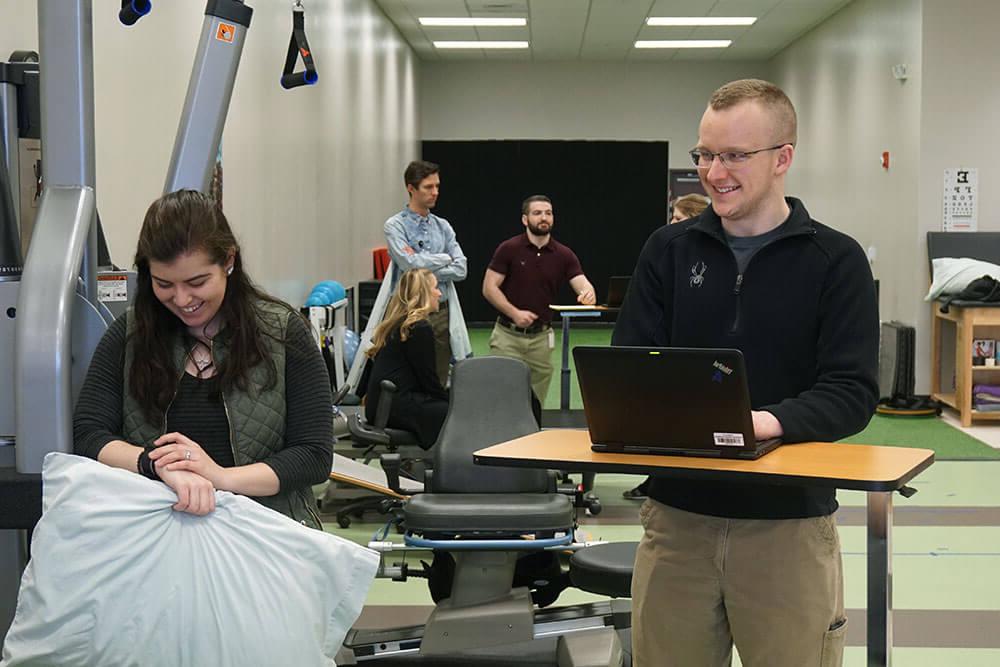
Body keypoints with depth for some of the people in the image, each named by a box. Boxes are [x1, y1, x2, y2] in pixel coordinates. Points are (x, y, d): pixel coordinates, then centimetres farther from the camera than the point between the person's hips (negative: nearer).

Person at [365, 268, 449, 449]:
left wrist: (448, 399, 15)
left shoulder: (396, 325, 18)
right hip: (395, 407, -10)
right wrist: (452, 403, 5)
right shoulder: (420, 328, -11)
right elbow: (428, 378, -9)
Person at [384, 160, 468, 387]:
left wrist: (427, 273, -11)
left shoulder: (442, 226, 11)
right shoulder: (395, 226, -5)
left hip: (441, 312, 5)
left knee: (440, 380, 7)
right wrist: (445, 259, -4)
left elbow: (460, 268, 1)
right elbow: (411, 263, -19)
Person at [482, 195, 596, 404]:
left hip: (541, 338, 3)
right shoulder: (509, 249, -6)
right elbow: (489, 287, -7)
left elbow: (583, 285, -10)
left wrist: (587, 294, -35)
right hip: (508, 334, -3)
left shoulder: (564, 255, 0)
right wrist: (514, 312, -20)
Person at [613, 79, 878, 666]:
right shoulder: (669, 250, 7)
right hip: (678, 514, 2)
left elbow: (852, 393, -9)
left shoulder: (836, 261, -2)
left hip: (789, 522, -2)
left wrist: (770, 422, -27)